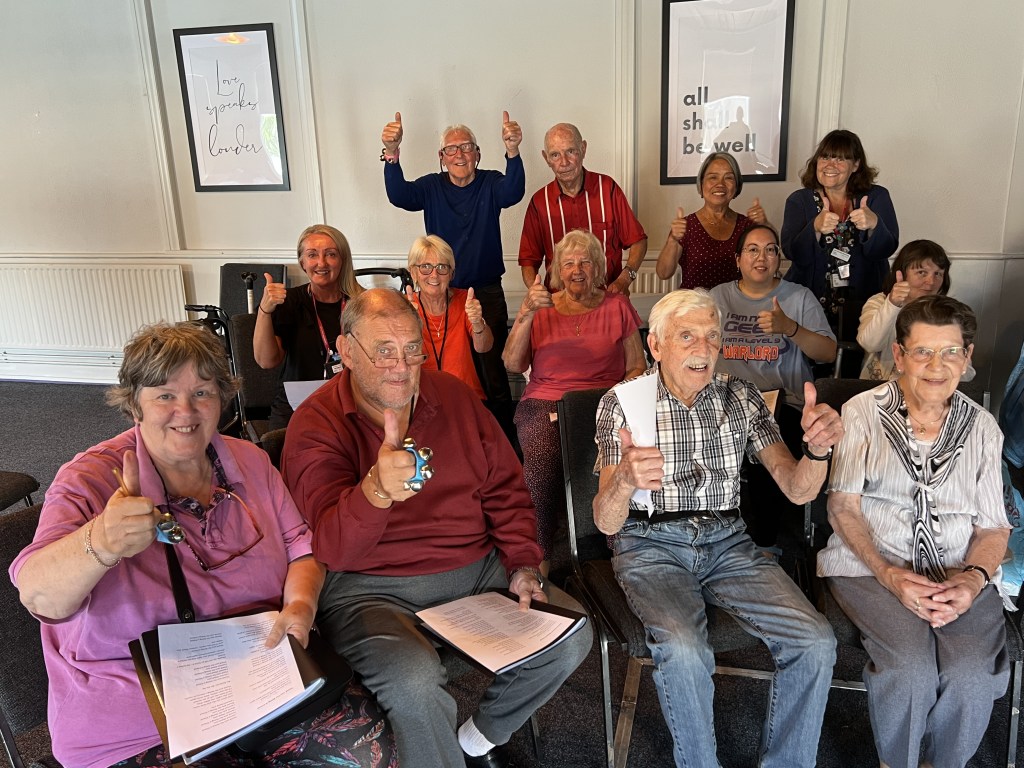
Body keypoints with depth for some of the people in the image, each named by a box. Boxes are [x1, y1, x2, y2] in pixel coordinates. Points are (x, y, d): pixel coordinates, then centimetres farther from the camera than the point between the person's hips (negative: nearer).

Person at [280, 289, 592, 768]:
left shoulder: (452, 395, 6)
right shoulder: (317, 425, -9)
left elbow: (505, 487, 13)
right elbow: (332, 549, -21)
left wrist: (522, 563, 0)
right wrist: (376, 490, -41)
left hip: (479, 571, 5)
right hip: (372, 591, -5)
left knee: (570, 638, -8)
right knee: (415, 680, -33)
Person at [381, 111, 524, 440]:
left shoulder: (490, 184, -1)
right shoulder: (431, 187, 2)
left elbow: (513, 192, -24)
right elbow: (399, 196, -17)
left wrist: (512, 151, -44)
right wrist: (391, 153, -37)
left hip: (487, 293, -1)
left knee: (492, 373, 0)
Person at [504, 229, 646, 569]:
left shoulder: (616, 306, 16)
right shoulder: (542, 307, 16)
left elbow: (637, 367, 11)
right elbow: (513, 364, 3)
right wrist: (526, 313, -9)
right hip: (545, 402, 0)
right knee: (542, 460, -31)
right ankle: (539, 557, -18)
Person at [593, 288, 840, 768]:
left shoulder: (740, 398, 4)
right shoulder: (621, 403, -6)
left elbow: (797, 491, 0)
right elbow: (605, 522, -13)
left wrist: (816, 449, -24)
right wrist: (624, 480, -38)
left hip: (726, 541, 4)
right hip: (651, 544, -3)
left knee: (815, 641, -17)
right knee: (683, 650, -30)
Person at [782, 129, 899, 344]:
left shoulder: (877, 197, 7)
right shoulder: (799, 201, 7)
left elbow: (886, 250, -5)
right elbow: (793, 254, -7)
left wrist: (873, 224, -26)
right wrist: (816, 228, -26)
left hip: (864, 309, 1)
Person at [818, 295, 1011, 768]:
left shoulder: (981, 426, 11)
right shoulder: (862, 412, 2)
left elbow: (993, 526, 11)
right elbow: (843, 506, -2)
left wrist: (975, 577, -10)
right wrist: (888, 574, -15)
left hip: (960, 575, 3)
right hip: (871, 565, -2)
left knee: (972, 673, -25)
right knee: (911, 666, -28)